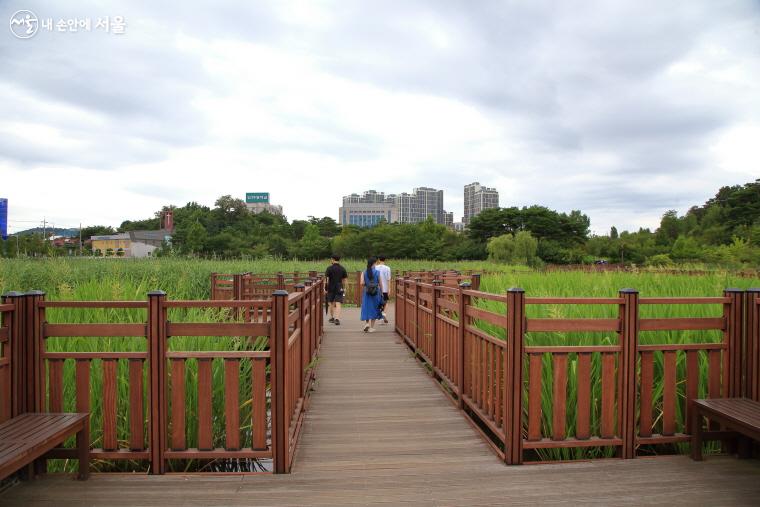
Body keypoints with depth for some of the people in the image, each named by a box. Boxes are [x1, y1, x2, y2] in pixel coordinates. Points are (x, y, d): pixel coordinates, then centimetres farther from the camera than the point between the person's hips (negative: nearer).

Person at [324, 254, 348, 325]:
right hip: (339, 289, 1)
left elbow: (327, 279, -9)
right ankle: (337, 319, -15)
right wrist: (344, 288, 18)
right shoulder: (343, 269, 3)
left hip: (331, 288, -1)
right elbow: (344, 280, 7)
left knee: (331, 303, 15)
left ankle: (332, 317, 27)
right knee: (338, 304, -3)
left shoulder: (329, 268, -7)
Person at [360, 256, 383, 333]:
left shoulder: (364, 272, -3)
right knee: (373, 309, 8)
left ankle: (366, 323, -6)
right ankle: (371, 327, 11)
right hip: (375, 292, -1)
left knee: (366, 308, 14)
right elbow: (380, 283, -3)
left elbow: (362, 283, -11)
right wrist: (381, 292, 9)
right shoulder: (377, 272, -6)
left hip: (366, 292, 1)